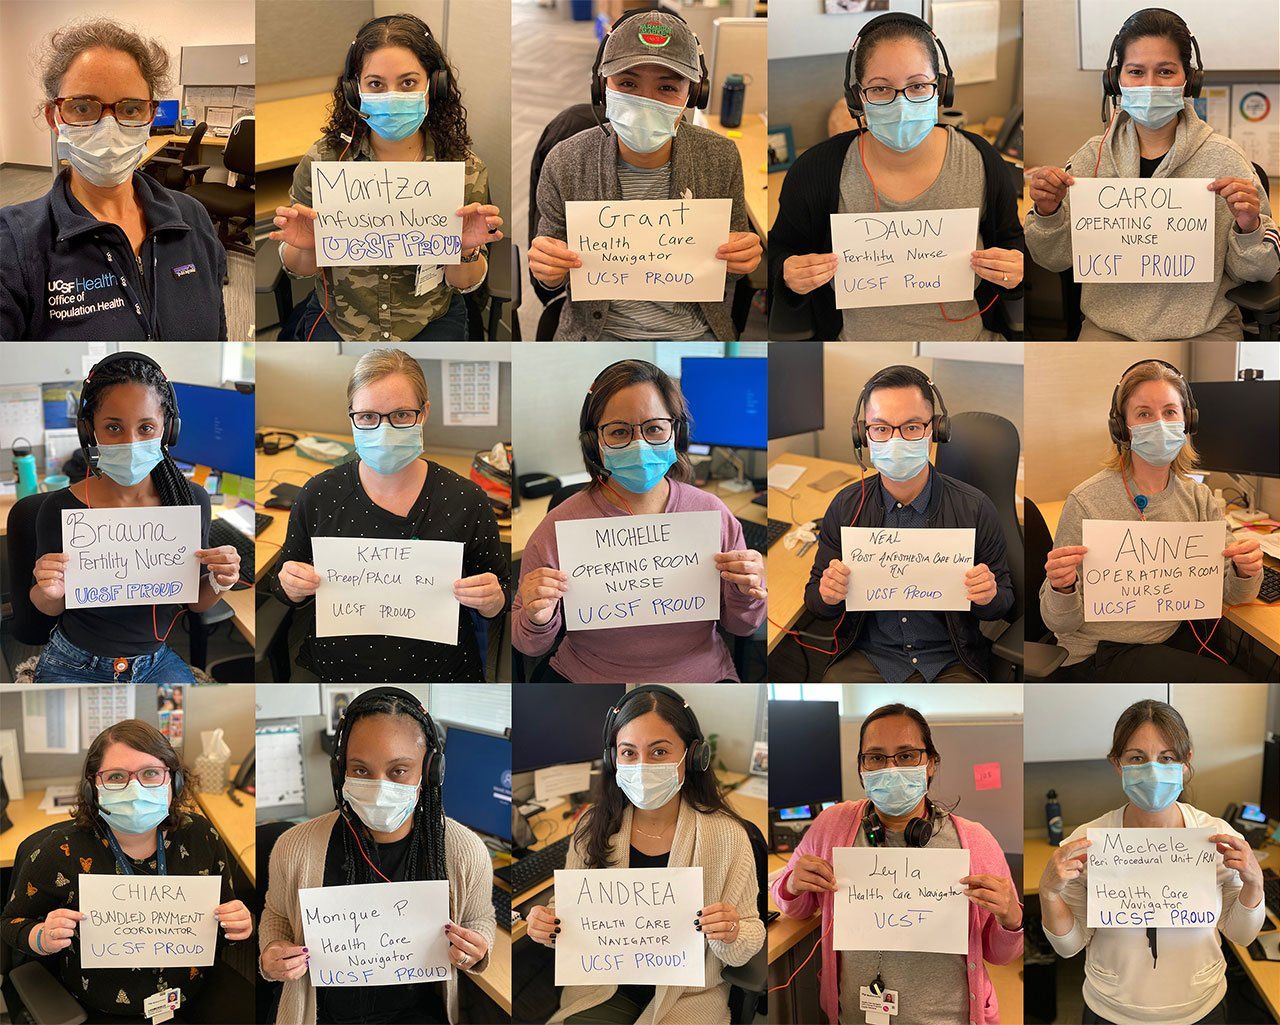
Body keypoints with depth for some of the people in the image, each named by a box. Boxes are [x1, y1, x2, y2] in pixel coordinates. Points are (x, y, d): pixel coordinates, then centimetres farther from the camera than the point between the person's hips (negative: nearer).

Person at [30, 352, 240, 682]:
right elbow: (50, 608, 1)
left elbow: (193, 603, 3)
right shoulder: (60, 509, -16)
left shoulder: (193, 500, -9)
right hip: (76, 665, -2)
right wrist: (50, 593, -21)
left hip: (158, 661, 2)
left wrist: (217, 585, -18)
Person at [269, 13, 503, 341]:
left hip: (431, 322, 1)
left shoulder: (465, 169, -7)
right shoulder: (323, 159, -8)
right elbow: (298, 269, 4)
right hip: (337, 318, 0)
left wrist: (467, 251, -20)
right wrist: (308, 249, -19)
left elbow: (464, 284, 2)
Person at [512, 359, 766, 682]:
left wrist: (747, 597, -11)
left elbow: (739, 627, 9)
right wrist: (537, 622, -19)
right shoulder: (558, 526, -8)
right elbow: (529, 645, 2)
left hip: (702, 676, 2)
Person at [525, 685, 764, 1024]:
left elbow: (750, 942, -5)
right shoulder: (594, 825, -3)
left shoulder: (727, 835, -11)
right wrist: (548, 923, -14)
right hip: (603, 991, 2)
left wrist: (731, 936, -28)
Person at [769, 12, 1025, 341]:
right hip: (853, 338, -1)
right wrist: (788, 275, -15)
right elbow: (780, 250, 7)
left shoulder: (983, 162, -3)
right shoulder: (816, 169, -8)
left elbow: (1011, 238, 12)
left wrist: (1015, 271, -10)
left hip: (969, 336, 2)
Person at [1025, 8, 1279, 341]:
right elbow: (1054, 260, 4)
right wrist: (1048, 214, -15)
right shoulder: (1094, 156, 1)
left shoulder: (1224, 158, -4)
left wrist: (1248, 228, -19)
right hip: (1109, 322, 1)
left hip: (1204, 327, -1)